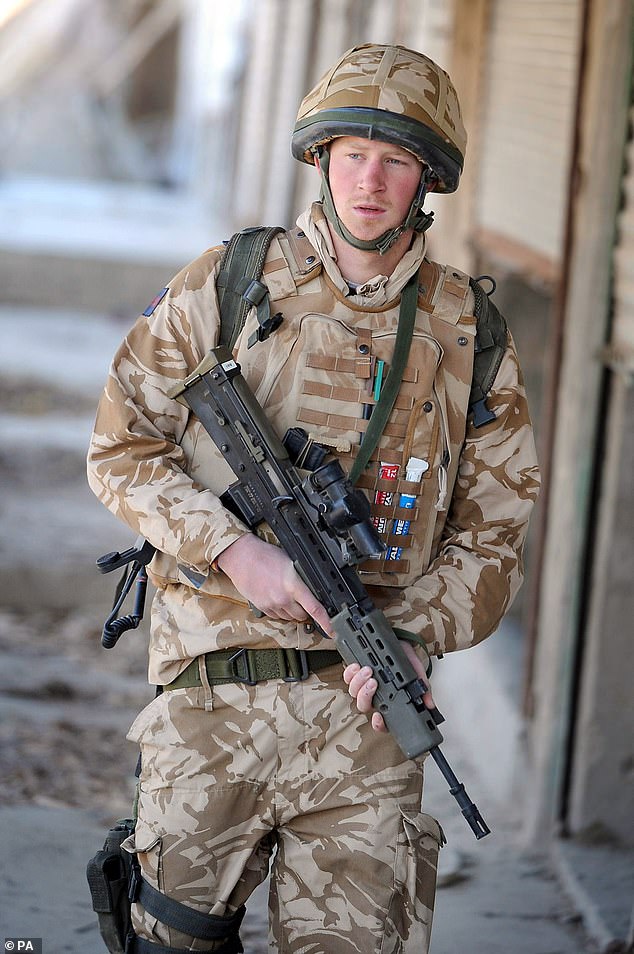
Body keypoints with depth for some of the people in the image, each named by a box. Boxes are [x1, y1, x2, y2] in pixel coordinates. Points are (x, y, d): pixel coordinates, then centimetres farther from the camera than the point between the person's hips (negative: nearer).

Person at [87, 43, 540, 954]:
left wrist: (414, 634, -10)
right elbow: (121, 449, 4)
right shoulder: (224, 289, 2)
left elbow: (491, 535, 8)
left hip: (361, 701, 1)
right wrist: (233, 549, -11)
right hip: (211, 694, 0)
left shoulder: (466, 333, 6)